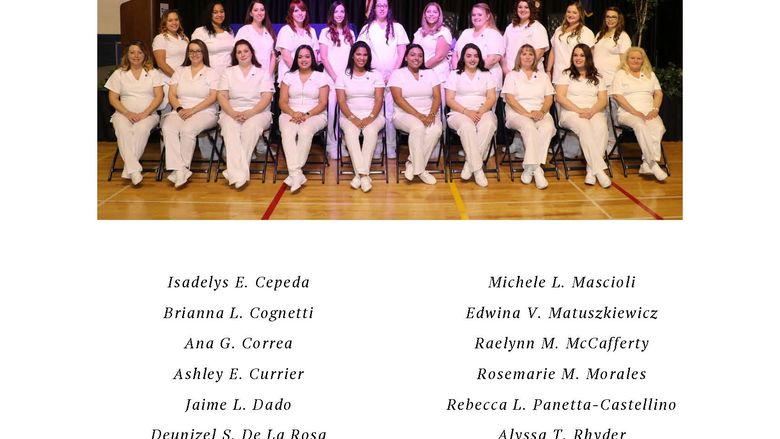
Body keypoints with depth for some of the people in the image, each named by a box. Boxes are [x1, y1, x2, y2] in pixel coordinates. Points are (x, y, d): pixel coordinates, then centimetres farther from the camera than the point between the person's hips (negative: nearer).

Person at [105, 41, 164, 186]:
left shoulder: (153, 73, 12)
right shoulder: (119, 74, 14)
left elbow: (159, 96, 1)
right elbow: (113, 98, 7)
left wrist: (144, 113, -13)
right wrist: (127, 113, -11)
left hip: (148, 113, -1)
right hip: (124, 113, 1)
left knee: (141, 129, -37)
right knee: (123, 130, -35)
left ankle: (128, 169, -34)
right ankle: (134, 170, -44)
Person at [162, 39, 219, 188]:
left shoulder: (211, 73, 10)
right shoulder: (180, 71, 21)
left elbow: (212, 97, -4)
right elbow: (171, 94, 12)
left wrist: (192, 110, -14)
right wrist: (179, 109, -8)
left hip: (204, 113, -3)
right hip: (180, 112, 3)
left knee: (187, 129, -36)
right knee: (168, 128, -31)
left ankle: (180, 169, -27)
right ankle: (180, 169, -39)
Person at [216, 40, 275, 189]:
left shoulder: (263, 73, 12)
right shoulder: (228, 72, 18)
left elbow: (266, 98, -2)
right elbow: (222, 96, 6)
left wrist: (249, 113, -18)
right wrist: (233, 113, -15)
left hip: (257, 112, -1)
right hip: (232, 112, 1)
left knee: (251, 127, -36)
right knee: (229, 128, -34)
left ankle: (234, 171, -37)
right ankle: (239, 174, -46)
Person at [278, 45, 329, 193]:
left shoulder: (321, 77, 9)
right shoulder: (289, 76, 15)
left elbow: (322, 103, 0)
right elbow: (282, 102, 7)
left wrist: (307, 115, -16)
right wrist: (293, 113, -14)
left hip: (315, 115, -2)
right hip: (290, 114, 2)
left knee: (305, 130, -37)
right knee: (287, 131, -34)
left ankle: (294, 173, -36)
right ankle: (297, 174, -43)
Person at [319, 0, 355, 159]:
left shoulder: (350, 33, 14)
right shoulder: (326, 32, 3)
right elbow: (324, 58, -2)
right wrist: (335, 77, -7)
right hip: (331, 78, -3)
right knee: (331, 112, -10)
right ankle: (331, 146, -3)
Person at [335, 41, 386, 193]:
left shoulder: (376, 75, 11)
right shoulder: (343, 76, 10)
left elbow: (379, 100, 1)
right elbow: (341, 101, 1)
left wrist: (370, 118, -16)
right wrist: (353, 118, -16)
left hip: (373, 115, 0)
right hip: (350, 115, 0)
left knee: (371, 131, -35)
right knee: (350, 132, -35)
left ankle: (360, 174, -38)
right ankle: (364, 175, -42)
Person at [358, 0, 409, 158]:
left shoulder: (397, 27, 7)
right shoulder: (367, 29, 10)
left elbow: (402, 53, 4)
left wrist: (393, 73, -5)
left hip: (392, 76, -1)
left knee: (390, 113, -6)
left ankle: (391, 148, -1)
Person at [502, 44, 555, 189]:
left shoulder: (543, 76, 22)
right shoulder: (512, 75, 12)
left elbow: (549, 98, 12)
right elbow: (510, 99, -1)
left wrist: (542, 112, -10)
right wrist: (527, 113, -14)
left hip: (540, 114, 3)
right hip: (517, 114, -3)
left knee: (548, 127, -33)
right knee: (529, 126, -37)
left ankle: (529, 168, -33)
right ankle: (536, 170, -39)